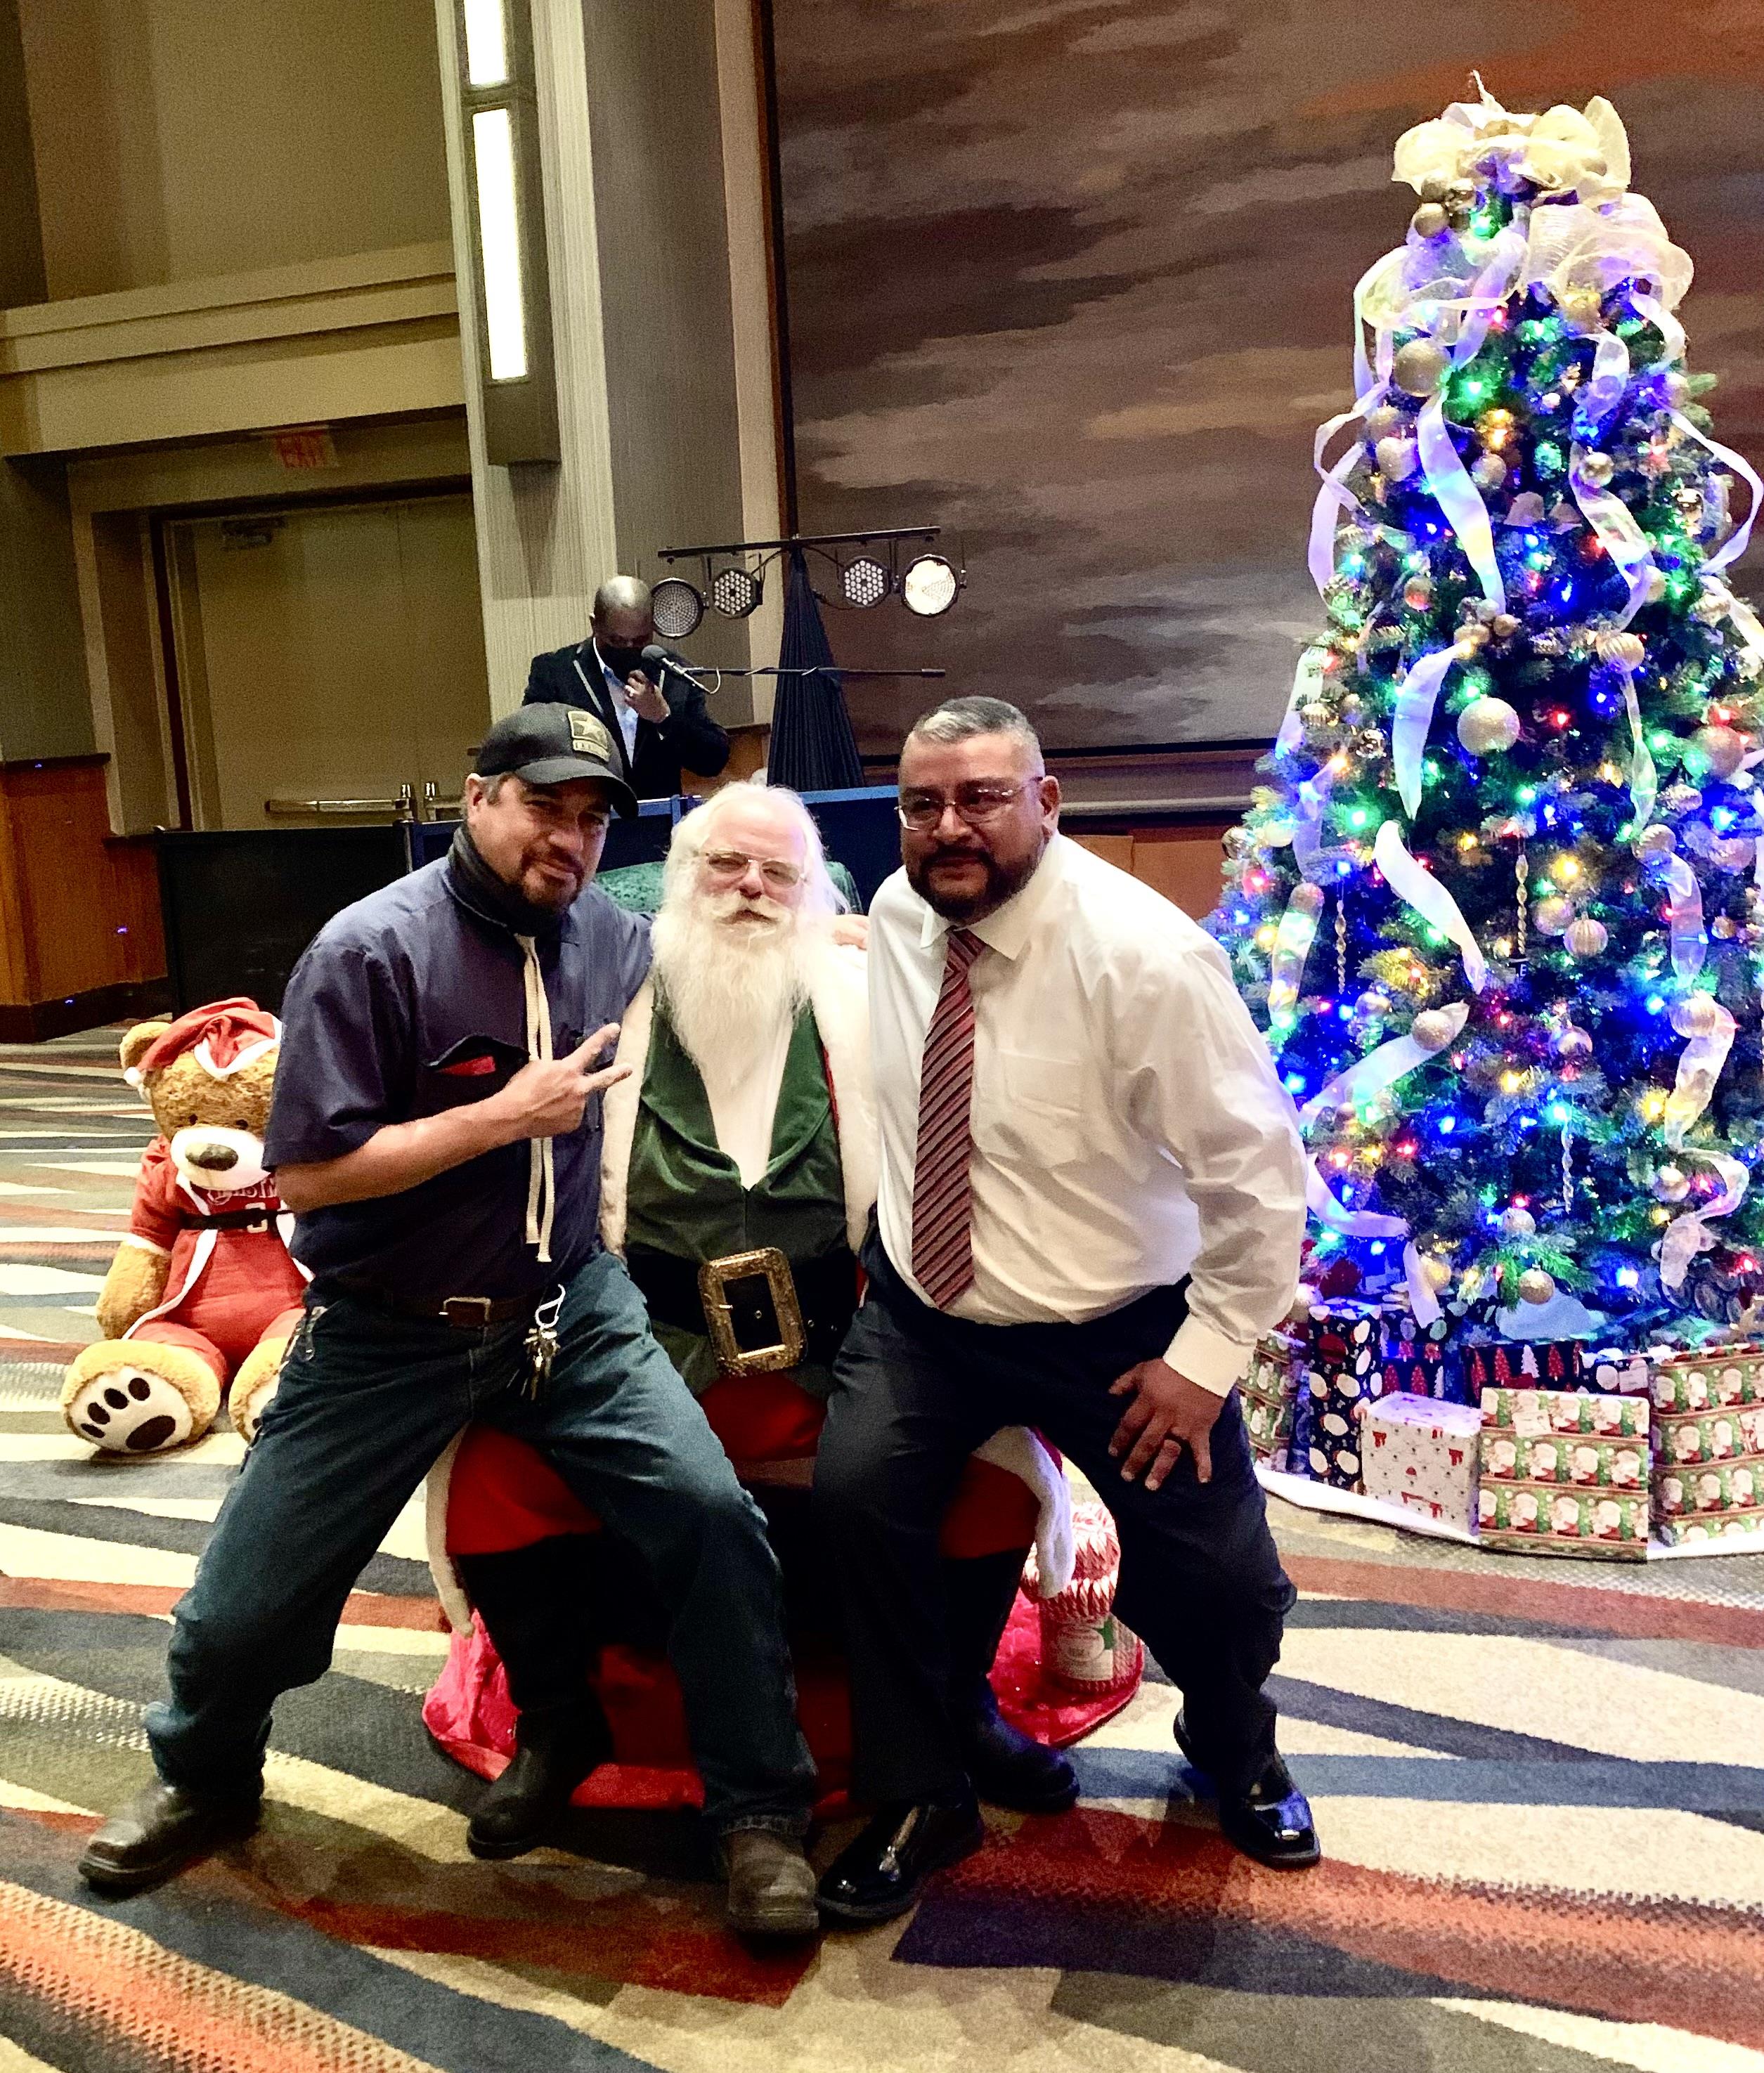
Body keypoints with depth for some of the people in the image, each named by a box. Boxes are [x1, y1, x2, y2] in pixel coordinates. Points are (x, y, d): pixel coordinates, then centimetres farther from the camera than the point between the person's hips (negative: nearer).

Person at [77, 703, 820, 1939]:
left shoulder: (613, 939, 0)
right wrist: (503, 1116, -22)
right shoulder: (372, 947, -15)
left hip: (571, 1309, 3)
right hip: (389, 1337, -2)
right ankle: (204, 1781, 43)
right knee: (247, 1604, 8)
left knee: (713, 1514, -17)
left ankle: (761, 1813, 3)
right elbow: (306, 1175, -18)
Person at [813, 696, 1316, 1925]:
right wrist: (882, 1248, 12)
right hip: (926, 1305, 4)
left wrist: (1206, 1359, -16)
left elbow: (1259, 1168, -18)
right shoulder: (898, 916, -6)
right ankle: (922, 1799, 5)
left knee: (1223, 1577, -4)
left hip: (1119, 1334, -3)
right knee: (856, 1489, -19)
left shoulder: (1141, 955, -23)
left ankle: (1235, 1753, 36)